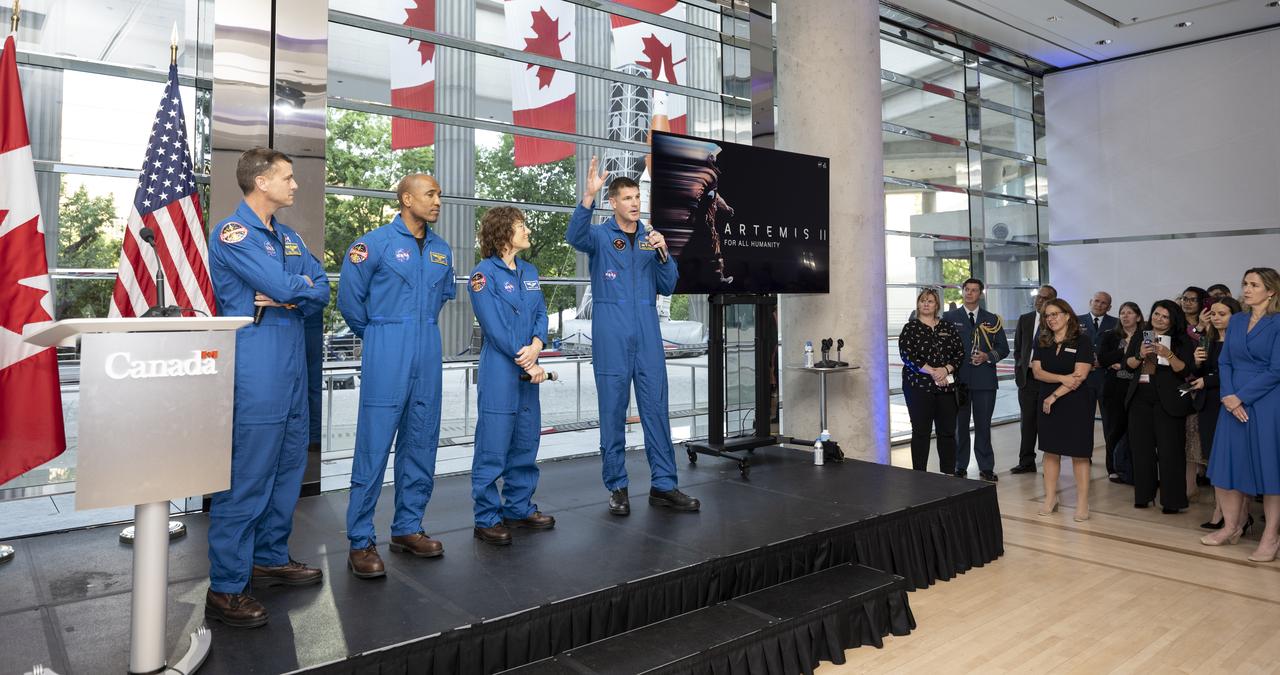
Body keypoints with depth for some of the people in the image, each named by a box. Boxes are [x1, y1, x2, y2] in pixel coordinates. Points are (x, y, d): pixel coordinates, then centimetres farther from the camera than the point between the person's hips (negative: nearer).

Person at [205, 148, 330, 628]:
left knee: (289, 467, 14)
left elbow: (320, 291, 10)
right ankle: (225, 588, 2)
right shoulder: (232, 232, -8)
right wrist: (304, 286, 3)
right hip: (255, 368, -9)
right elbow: (283, 285, -18)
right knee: (247, 477, -6)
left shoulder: (287, 236, 17)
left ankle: (271, 558, 29)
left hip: (292, 366, 9)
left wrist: (291, 299, -9)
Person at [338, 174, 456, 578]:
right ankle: (361, 542, 4)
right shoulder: (374, 243, -5)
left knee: (421, 445, 10)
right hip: (387, 355, -6)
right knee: (374, 446, -4)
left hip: (428, 353, 6)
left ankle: (408, 528, 23)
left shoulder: (442, 250, 11)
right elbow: (350, 298, 0)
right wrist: (378, 336, 10)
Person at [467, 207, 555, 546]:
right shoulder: (484, 274, -8)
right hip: (499, 369, -7)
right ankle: (487, 519, 9)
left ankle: (519, 507, 27)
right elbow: (494, 327, -13)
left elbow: (541, 313, 11)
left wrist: (536, 346, -10)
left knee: (526, 441, 14)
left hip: (530, 368, 7)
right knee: (493, 445, -2)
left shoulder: (530, 271, 14)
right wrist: (528, 365, -13)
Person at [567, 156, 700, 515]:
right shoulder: (600, 236, 3)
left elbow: (667, 287, 9)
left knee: (656, 408, 3)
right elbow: (575, 236, -21)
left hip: (648, 337, 3)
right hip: (611, 337, -3)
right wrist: (589, 194, -34)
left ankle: (663, 485, 11)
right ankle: (617, 487, 12)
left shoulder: (651, 240, 14)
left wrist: (662, 254, -7)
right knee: (613, 411, 2)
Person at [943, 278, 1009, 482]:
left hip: (985, 380, 1)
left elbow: (1003, 348, 10)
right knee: (959, 425, 5)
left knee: (983, 425, 3)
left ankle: (986, 467, 11)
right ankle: (960, 466, 14)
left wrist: (988, 356, -9)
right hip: (958, 379, -1)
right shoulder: (949, 318, 6)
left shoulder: (992, 319, 11)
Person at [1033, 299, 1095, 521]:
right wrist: (1062, 378, -16)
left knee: (1079, 453, 0)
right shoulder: (1042, 342, 8)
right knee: (1050, 450, 8)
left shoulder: (1082, 340, -6)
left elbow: (1080, 375, -13)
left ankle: (1082, 503, 7)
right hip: (1048, 403, 4)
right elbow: (1037, 371, -1)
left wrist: (1055, 396, -14)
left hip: (1076, 403, -4)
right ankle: (1050, 499, 16)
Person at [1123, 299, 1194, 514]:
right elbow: (1127, 365, 5)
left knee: (1169, 451, -3)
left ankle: (1172, 500, 4)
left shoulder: (1181, 340, 0)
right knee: (1142, 448, 7)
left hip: (1167, 401, -4)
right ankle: (1143, 495, 16)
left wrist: (1169, 355, -24)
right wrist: (1140, 355, -13)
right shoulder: (1139, 337, 12)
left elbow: (1184, 370, -8)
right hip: (1140, 399, 4)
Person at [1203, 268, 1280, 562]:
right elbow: (1224, 362, 7)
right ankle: (1231, 527, 22)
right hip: (1234, 402, 5)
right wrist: (1227, 396, -7)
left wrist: (1241, 397, -14)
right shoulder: (1235, 321, 10)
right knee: (1230, 462, 9)